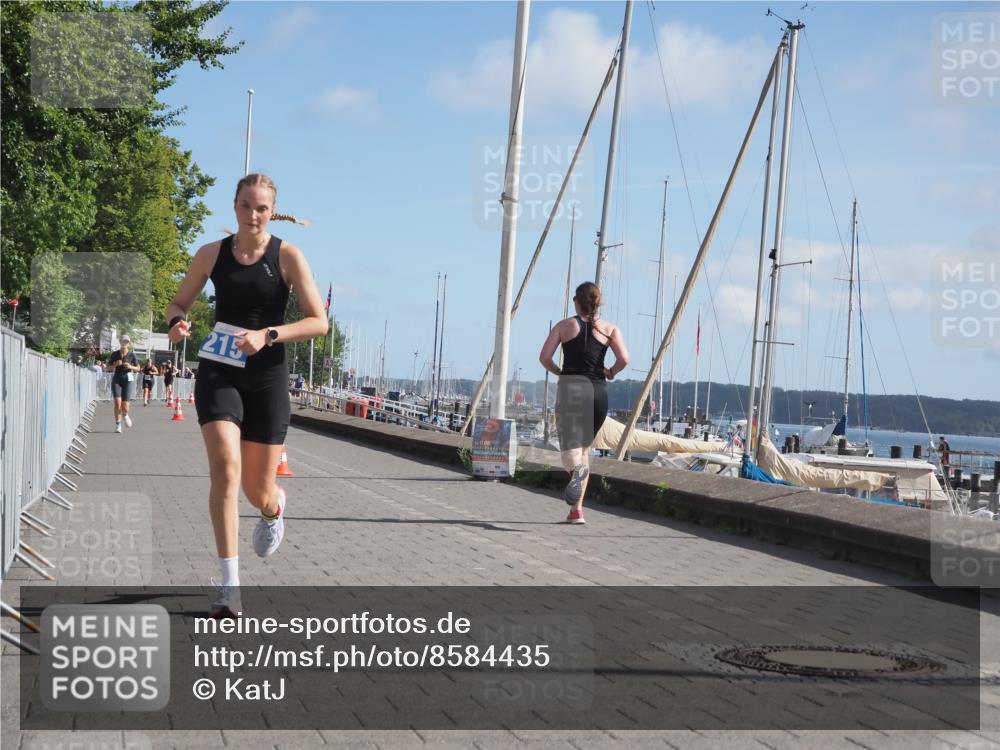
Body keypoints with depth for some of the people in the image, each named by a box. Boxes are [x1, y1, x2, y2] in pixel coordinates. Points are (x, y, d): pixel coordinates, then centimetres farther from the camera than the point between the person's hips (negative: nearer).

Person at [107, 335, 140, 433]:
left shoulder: (132, 355, 0)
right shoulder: (114, 354, 3)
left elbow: (138, 368, 6)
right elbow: (108, 367, 9)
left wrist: (130, 367, -14)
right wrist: (115, 364, -11)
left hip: (127, 380, -1)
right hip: (116, 380, 1)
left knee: (125, 405, -6)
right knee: (117, 402, -17)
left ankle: (125, 415, 31)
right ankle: (118, 425, -6)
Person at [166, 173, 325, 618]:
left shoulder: (287, 256, -4)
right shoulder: (211, 254, 2)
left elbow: (319, 322, -7)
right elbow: (178, 304, 14)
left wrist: (267, 335, -20)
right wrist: (177, 323, -10)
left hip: (266, 377, 0)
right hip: (218, 372, 1)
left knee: (259, 491, 6)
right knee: (225, 468, -21)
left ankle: (274, 508, 47)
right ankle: (229, 586, -17)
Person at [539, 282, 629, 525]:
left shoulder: (564, 326, 9)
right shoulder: (610, 328, 10)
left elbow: (544, 357, -2)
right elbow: (624, 359, -6)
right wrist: (611, 373, 13)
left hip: (571, 386, -2)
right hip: (598, 391, 2)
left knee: (570, 448, -9)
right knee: (585, 448, 17)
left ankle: (577, 469, -48)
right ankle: (577, 509, 14)